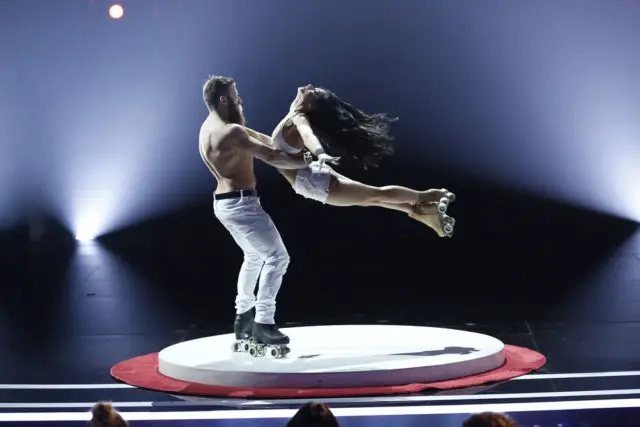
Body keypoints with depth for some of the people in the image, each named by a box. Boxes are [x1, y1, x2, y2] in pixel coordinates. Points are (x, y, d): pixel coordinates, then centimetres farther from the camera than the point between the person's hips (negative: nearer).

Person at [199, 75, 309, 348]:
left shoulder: (210, 127, 11)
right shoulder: (230, 132, -21)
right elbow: (270, 157, -23)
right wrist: (308, 162, -16)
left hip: (226, 202, 11)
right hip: (240, 203, -11)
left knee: (254, 257, 26)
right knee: (277, 256, -7)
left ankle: (244, 317, 29)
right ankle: (263, 322, -9)